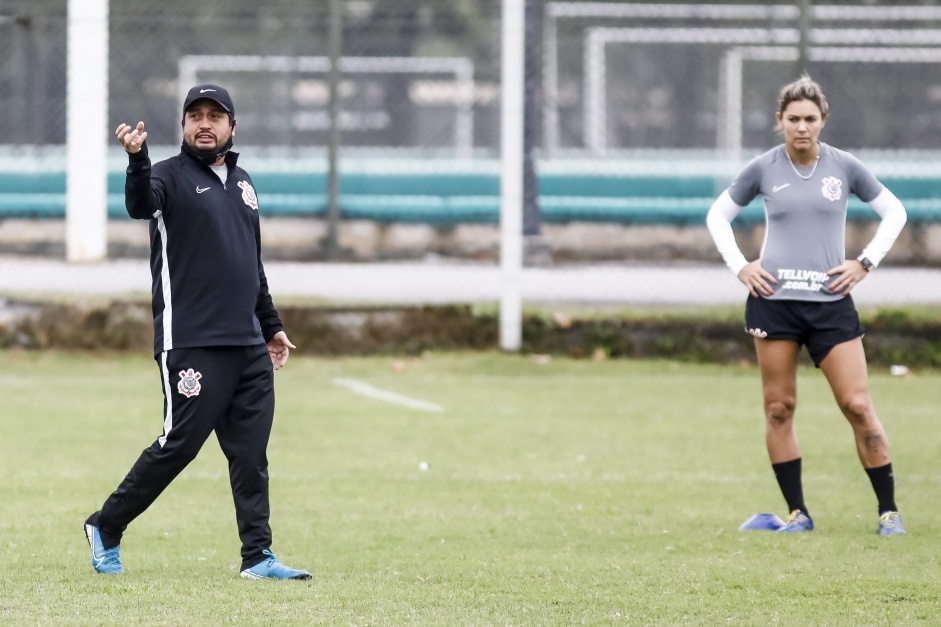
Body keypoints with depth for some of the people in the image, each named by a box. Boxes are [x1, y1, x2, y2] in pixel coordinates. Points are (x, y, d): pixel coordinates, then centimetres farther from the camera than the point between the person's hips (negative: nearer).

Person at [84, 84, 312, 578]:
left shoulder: (242, 183, 18)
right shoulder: (171, 175, -2)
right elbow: (141, 204, -26)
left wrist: (271, 326, 28)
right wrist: (137, 161, -46)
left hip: (249, 346, 6)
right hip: (191, 344, -6)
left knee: (251, 451, 2)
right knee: (180, 443, -6)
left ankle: (257, 556, 4)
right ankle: (106, 528, 10)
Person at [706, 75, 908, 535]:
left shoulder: (844, 168, 2)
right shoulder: (763, 169, 2)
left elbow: (893, 212, 14)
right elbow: (718, 215, 15)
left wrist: (865, 263, 4)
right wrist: (739, 266, 4)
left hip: (831, 302, -1)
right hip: (774, 301, 1)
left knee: (858, 406, -7)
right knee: (778, 408, 0)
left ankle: (888, 510, 1)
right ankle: (797, 512, 8)